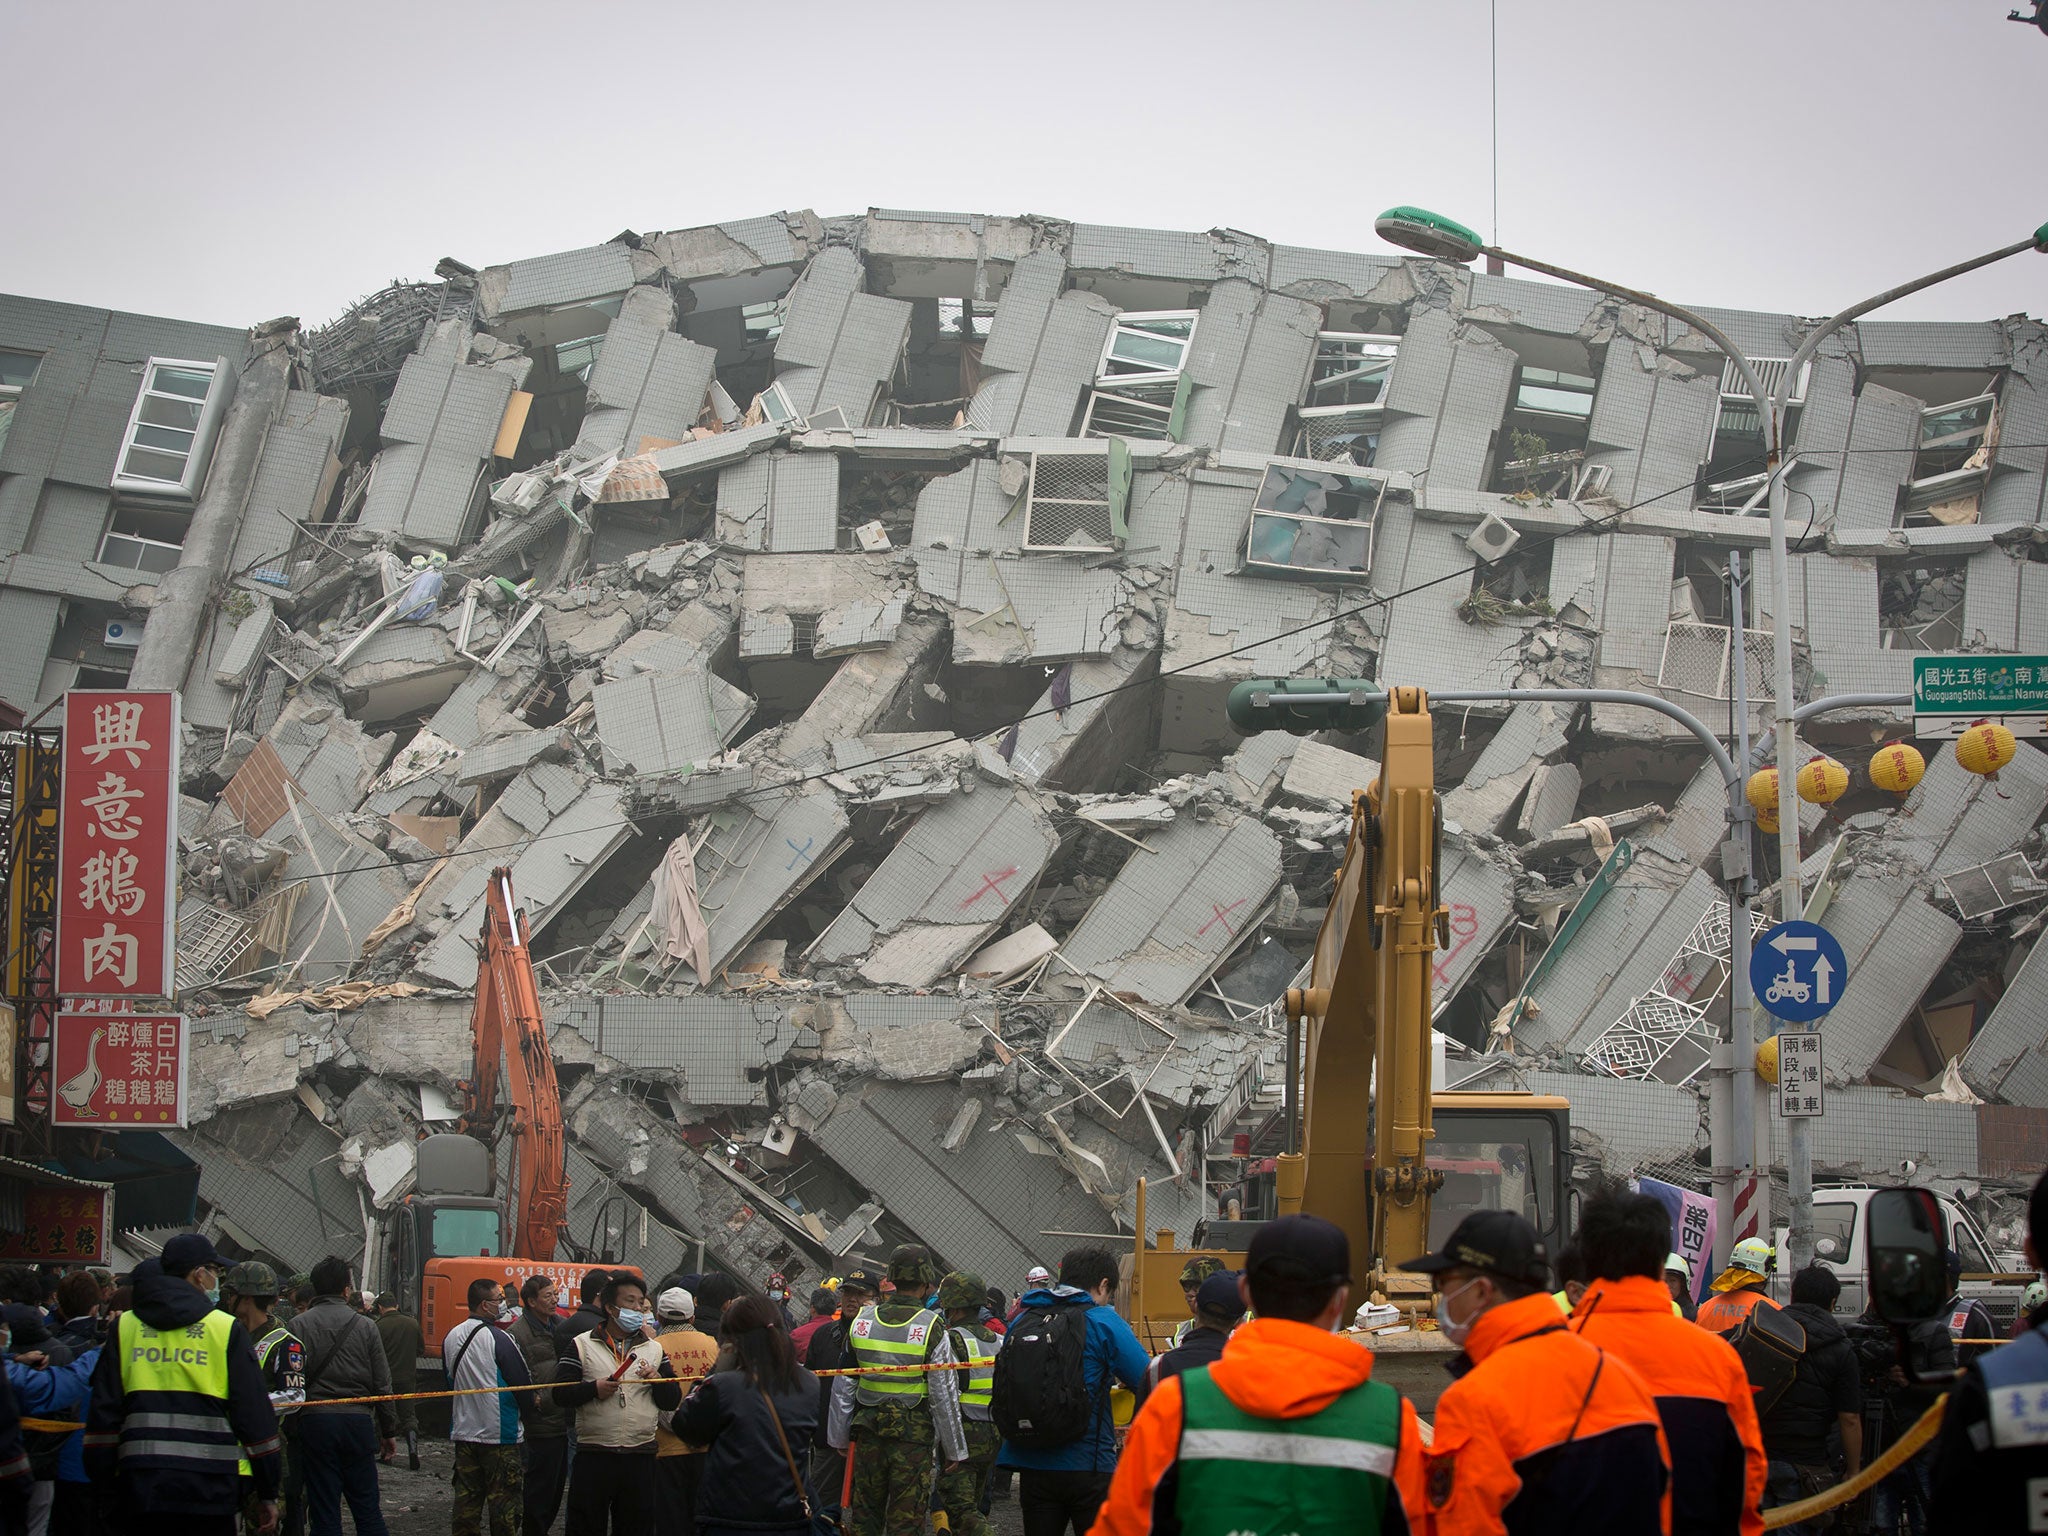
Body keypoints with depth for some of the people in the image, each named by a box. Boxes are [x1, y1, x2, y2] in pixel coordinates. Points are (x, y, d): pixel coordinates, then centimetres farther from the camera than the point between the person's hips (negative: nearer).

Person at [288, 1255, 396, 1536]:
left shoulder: (299, 1325, -2)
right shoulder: (364, 1326, 2)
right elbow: (382, 1384, 5)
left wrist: (290, 1429, 0)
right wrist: (389, 1431, 14)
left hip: (314, 1421, -1)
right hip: (358, 1421, 1)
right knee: (367, 1510, 8)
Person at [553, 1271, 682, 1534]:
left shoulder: (654, 1349, 14)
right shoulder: (581, 1345, 4)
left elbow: (672, 1401, 10)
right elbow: (561, 1393, -3)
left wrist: (658, 1380, -8)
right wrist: (594, 1389, -18)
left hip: (640, 1457, 3)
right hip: (593, 1457, -3)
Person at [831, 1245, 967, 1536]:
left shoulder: (862, 1321, 2)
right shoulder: (932, 1328, -10)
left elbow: (843, 1386, 8)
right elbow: (944, 1395, -8)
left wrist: (840, 1437, 18)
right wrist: (954, 1449, 1)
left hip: (867, 1434, 4)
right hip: (913, 1436, -4)